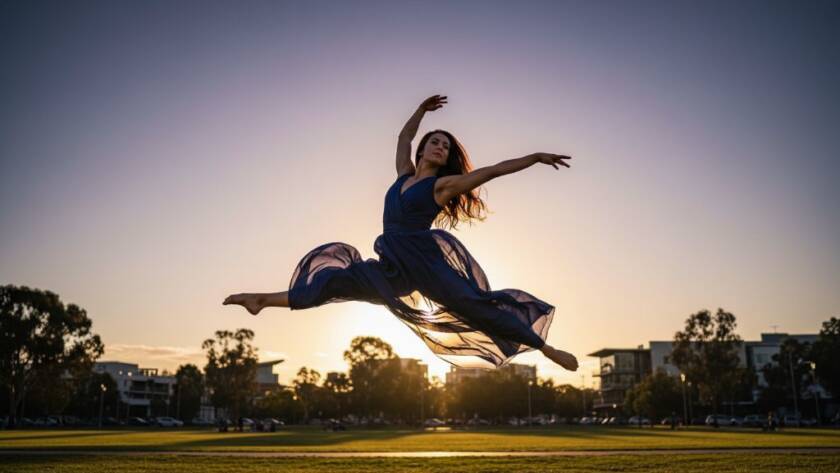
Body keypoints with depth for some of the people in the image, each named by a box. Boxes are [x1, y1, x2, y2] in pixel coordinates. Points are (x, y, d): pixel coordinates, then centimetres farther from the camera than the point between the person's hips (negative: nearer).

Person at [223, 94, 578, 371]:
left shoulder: (444, 184, 0)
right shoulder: (405, 175, 16)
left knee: (474, 305, -12)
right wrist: (421, 110, 32)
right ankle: (264, 300, 3)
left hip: (427, 262, -5)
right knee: (337, 280, 0)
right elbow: (404, 137, 33)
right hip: (395, 268, 5)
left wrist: (535, 157, -4)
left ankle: (545, 348, -7)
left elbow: (493, 170, -2)